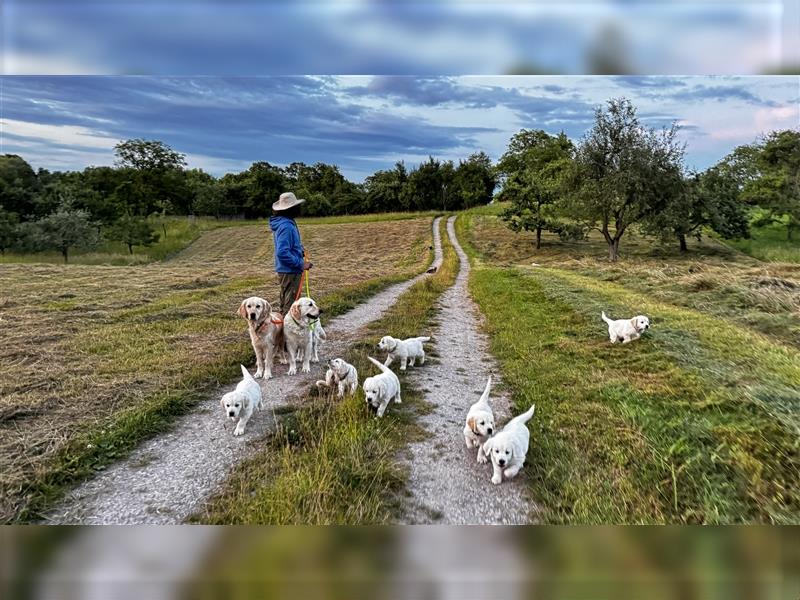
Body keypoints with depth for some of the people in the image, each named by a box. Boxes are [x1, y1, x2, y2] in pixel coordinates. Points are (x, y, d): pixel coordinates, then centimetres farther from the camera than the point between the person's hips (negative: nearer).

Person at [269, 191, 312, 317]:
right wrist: (301, 264, -22)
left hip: (285, 270, 10)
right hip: (290, 271, -10)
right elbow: (282, 253, -28)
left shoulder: (283, 223, 9)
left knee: (285, 302, 20)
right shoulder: (286, 226, -22)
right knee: (290, 303, -2)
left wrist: (299, 250, 10)